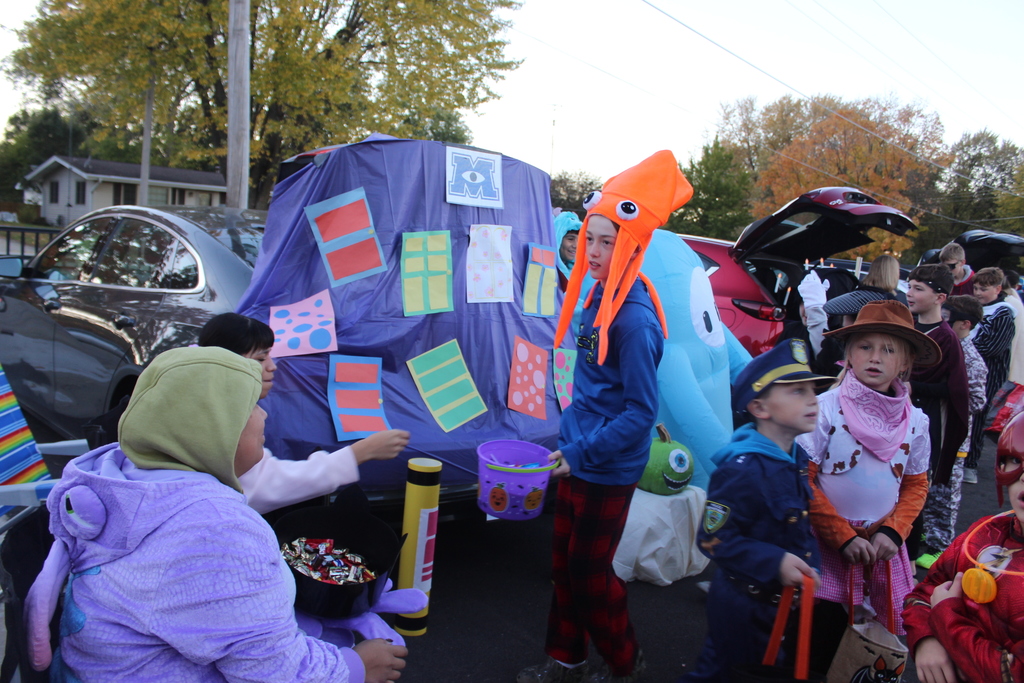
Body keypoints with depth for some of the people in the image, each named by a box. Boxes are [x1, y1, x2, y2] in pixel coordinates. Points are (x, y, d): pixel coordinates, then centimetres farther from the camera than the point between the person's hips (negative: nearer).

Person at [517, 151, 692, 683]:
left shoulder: (635, 319, -24)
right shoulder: (600, 295, 2)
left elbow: (642, 412, -22)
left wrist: (583, 451, -20)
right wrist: (571, 436, 14)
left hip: (608, 470, -8)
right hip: (578, 457, 8)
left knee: (589, 571, 8)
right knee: (564, 561, 18)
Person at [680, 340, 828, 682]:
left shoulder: (797, 458, 0)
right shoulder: (742, 471, -29)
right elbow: (714, 539, -27)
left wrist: (809, 564, 5)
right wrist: (774, 562, -31)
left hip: (786, 600, 9)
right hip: (745, 608, -8)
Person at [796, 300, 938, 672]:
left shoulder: (915, 421, 1)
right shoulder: (826, 408, -12)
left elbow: (916, 485, 9)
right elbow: (803, 479, -12)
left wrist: (893, 532, -8)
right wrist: (844, 537, -14)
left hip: (882, 549, 4)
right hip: (826, 545, -3)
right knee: (819, 644, 2)